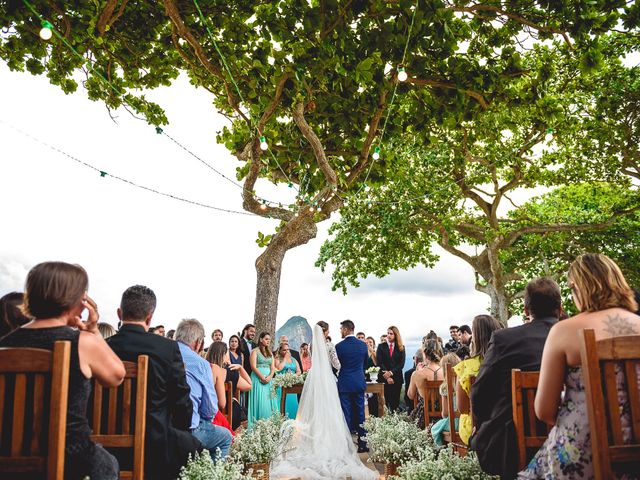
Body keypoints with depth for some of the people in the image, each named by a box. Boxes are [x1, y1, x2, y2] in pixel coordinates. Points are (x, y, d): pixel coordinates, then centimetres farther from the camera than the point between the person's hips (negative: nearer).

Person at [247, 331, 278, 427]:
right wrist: (262, 377, -16)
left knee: (269, 400, 2)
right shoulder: (255, 351, 0)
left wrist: (269, 377, -9)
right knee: (260, 401, -8)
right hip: (258, 378, -5)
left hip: (269, 379, 5)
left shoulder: (270, 353, 17)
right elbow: (253, 366, -10)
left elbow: (273, 367, 10)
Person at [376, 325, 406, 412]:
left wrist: (391, 373, -11)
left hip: (396, 378, 1)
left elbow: (401, 364, 1)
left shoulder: (401, 348, 8)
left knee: (395, 401, 0)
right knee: (385, 400, -6)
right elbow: (379, 362, -1)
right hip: (384, 378, -1)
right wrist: (387, 377, -9)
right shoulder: (381, 346, 7)